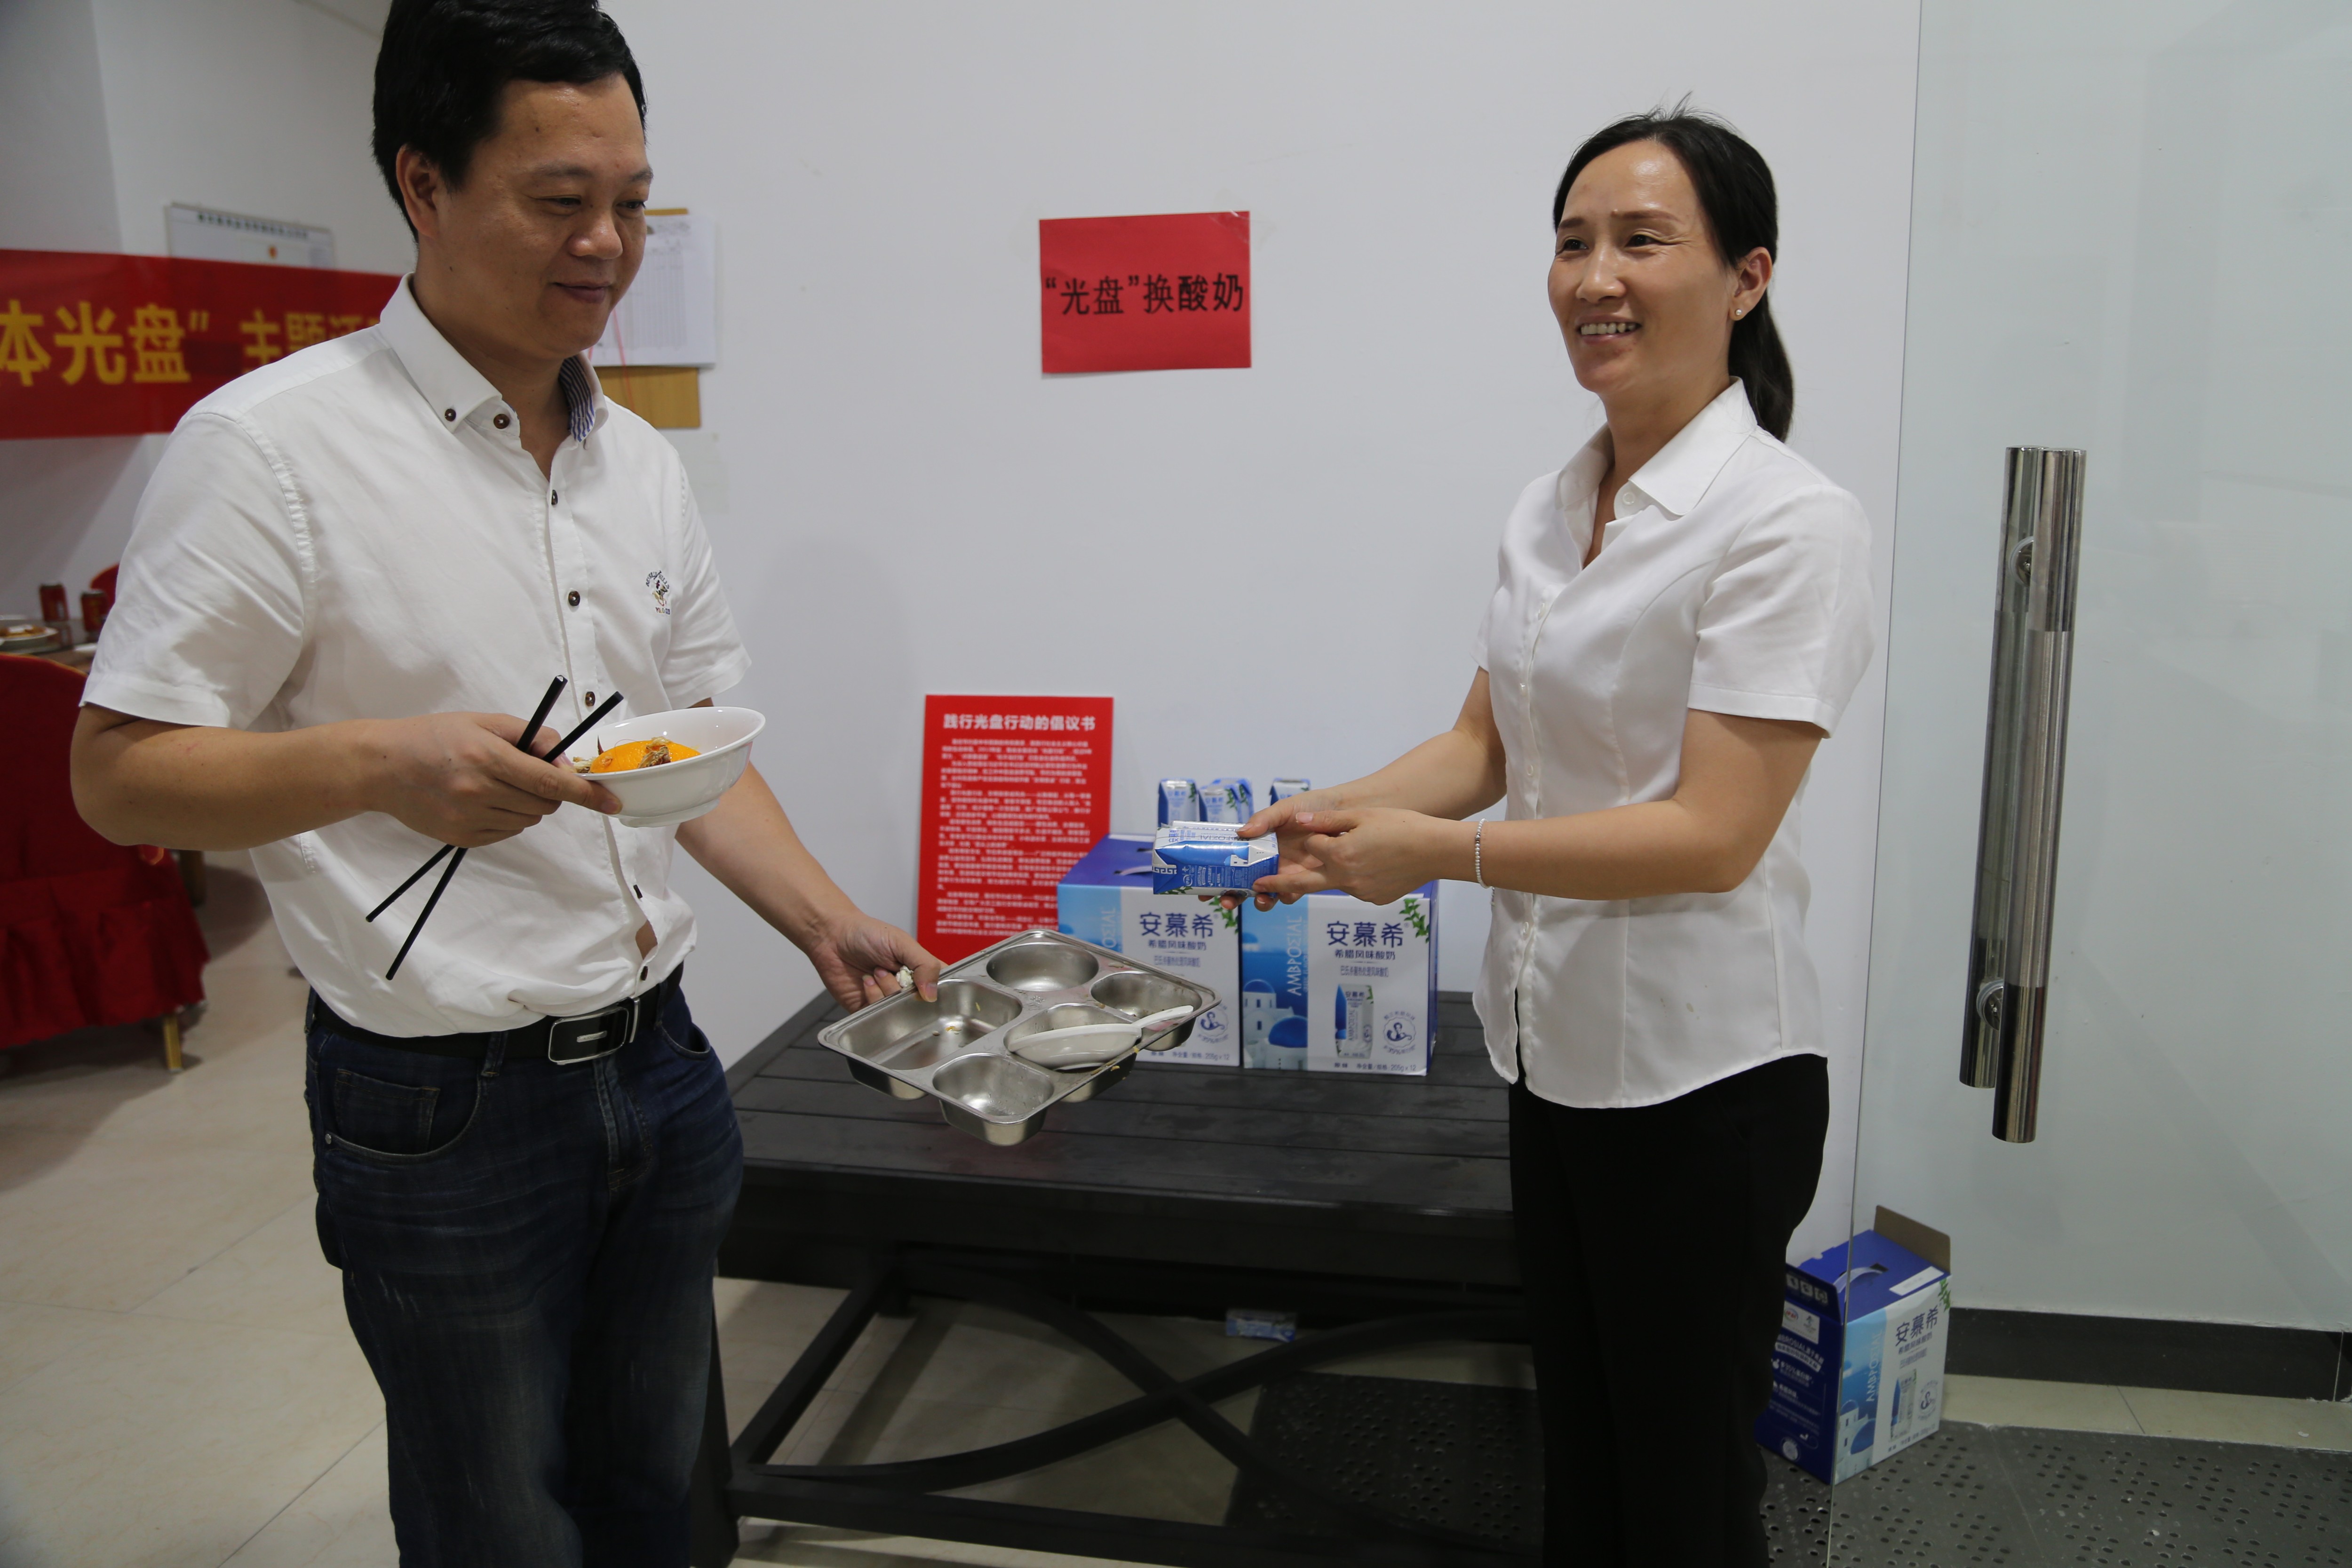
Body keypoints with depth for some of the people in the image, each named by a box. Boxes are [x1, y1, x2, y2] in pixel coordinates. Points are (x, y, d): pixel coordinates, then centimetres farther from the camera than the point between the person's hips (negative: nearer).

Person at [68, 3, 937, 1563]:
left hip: (659, 1067, 6)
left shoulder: (643, 463, 7)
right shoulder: (274, 445, -13)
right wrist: (379, 763, -27)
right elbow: (119, 773, -11)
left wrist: (826, 922, 3)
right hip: (446, 1110, -5)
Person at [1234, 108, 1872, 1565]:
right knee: (1578, 1442, 23)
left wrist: (1439, 852, -21)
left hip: (1700, 1072, -7)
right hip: (1557, 1046, 7)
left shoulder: (1788, 521, -18)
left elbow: (1713, 835, -22)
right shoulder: (1549, 509, 6)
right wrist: (1336, 815, -6)